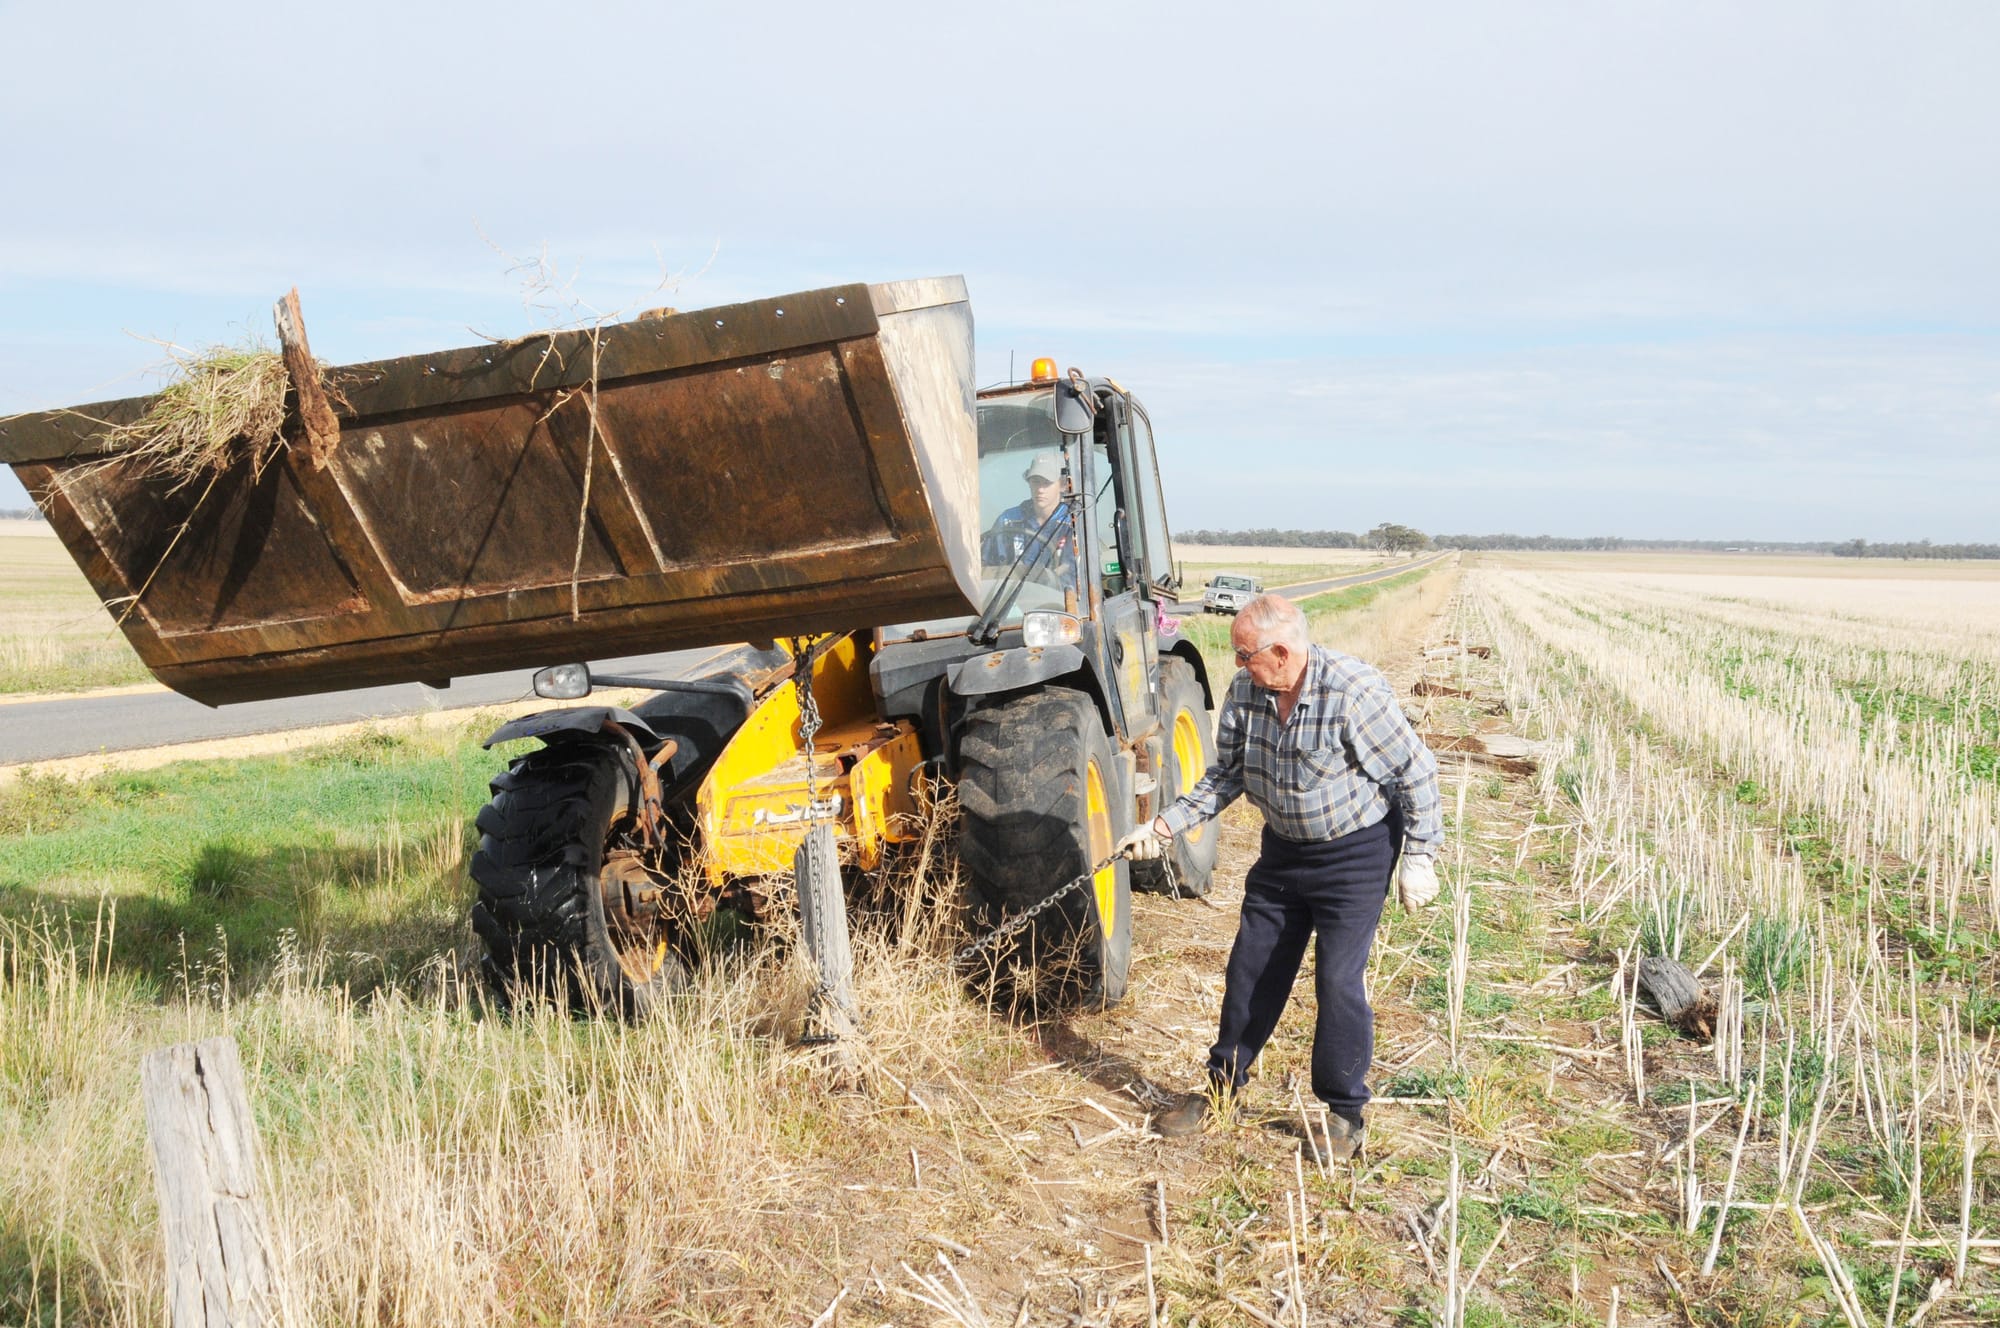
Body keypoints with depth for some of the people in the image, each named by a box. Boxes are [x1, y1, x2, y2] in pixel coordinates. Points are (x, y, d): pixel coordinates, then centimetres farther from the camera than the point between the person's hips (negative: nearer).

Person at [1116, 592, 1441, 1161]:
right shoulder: (1245, 692, -8)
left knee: (1338, 981, -5)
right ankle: (1222, 1085, 28)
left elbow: (1416, 771, -16)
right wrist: (1163, 826, -7)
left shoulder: (1355, 692, -25)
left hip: (1356, 851, -6)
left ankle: (1345, 1110, 15)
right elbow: (1225, 776, 2)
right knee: (1251, 968, 10)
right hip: (1283, 848, 6)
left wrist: (1419, 858, -14)